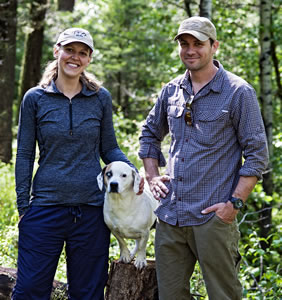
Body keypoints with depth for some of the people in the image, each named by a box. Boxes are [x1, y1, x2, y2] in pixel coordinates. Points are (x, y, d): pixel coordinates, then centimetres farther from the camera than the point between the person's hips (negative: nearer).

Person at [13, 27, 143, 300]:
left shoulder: (100, 98, 5)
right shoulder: (35, 99, 1)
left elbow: (109, 148, 11)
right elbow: (24, 155, 3)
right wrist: (23, 206, -1)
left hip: (91, 210, 1)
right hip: (45, 208, -1)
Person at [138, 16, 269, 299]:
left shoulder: (238, 92, -6)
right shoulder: (171, 90, 10)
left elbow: (257, 154, -7)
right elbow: (150, 134, 26)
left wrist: (235, 202, -13)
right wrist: (151, 175, 12)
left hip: (213, 217, -5)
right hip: (170, 217, 5)